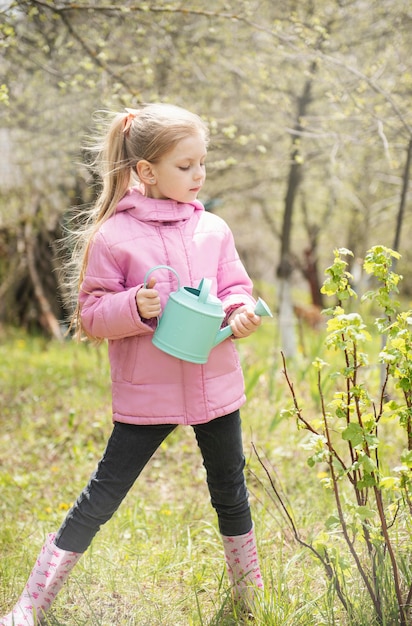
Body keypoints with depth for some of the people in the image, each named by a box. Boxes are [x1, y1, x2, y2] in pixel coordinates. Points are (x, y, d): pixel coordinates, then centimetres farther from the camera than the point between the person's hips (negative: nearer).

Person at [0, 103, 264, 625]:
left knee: (230, 491, 18)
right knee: (100, 499, 0)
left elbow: (235, 289, 13)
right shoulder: (113, 235, -9)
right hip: (146, 394, -4)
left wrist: (240, 312, -10)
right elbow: (90, 315, -7)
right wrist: (135, 307, -25)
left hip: (215, 386, 4)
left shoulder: (213, 230, 4)